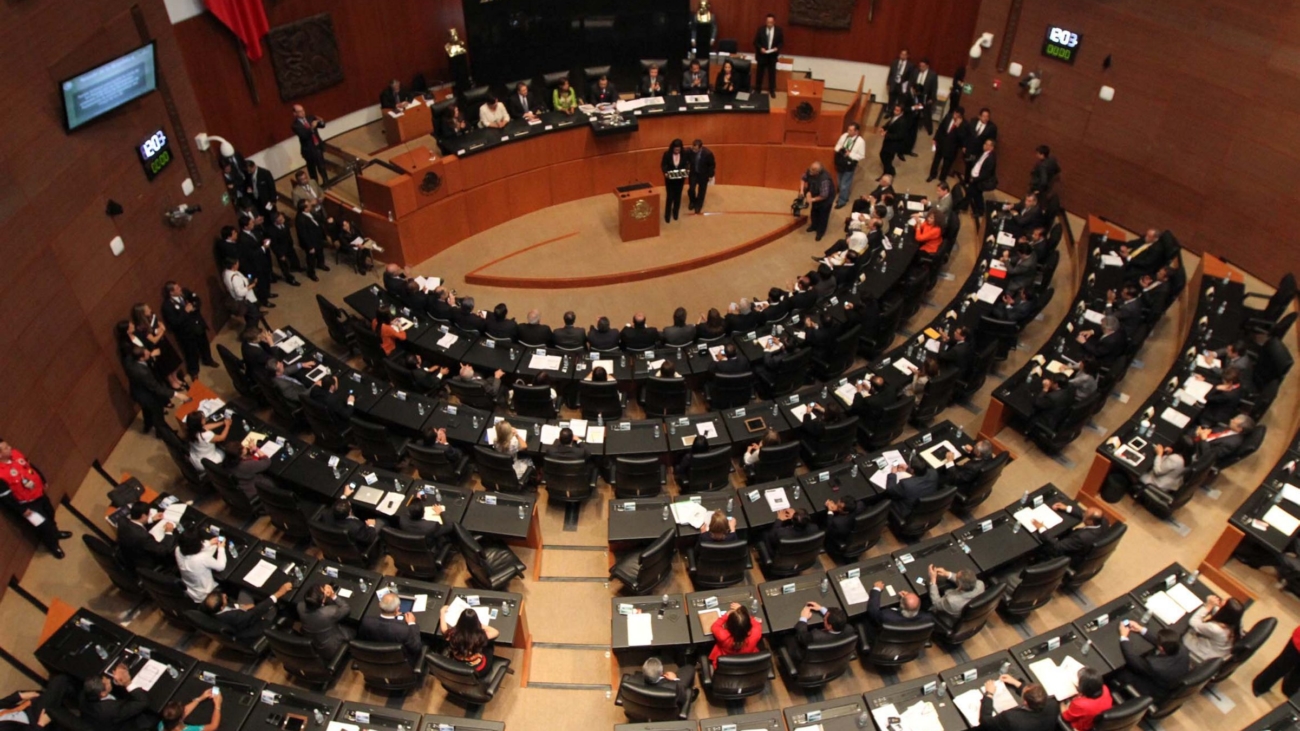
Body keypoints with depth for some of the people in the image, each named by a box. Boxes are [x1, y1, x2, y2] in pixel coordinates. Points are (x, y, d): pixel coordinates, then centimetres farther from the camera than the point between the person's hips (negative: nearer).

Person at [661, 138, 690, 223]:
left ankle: (675, 213, 33)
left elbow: (687, 163, 3)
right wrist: (665, 173, -24)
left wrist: (687, 170, -17)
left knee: (678, 196, 14)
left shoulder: (684, 154, -10)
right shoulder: (667, 154, -15)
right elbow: (663, 165, -7)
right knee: (670, 197, 1)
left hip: (680, 179, 2)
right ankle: (667, 215, 15)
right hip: (670, 179, -2)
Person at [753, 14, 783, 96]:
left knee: (772, 73, 9)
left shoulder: (778, 31, -3)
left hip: (772, 55, 0)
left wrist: (777, 48, -17)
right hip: (762, 55, 0)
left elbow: (781, 42, 3)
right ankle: (757, 90, 25)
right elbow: (756, 42, -1)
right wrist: (760, 48, -19)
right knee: (760, 73, 10)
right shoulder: (761, 30, -5)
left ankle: (772, 90, 22)